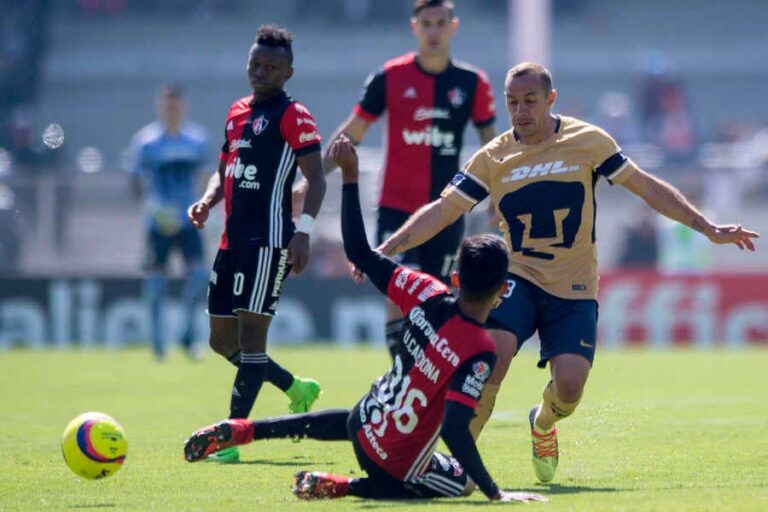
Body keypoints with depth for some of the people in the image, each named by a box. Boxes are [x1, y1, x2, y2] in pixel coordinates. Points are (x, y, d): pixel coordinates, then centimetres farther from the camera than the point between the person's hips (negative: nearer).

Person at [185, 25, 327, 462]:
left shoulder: (293, 116, -6)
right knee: (222, 338, 11)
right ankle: (297, 389, 29)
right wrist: (208, 202, 6)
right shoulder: (237, 112, 17)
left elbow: (316, 179, -11)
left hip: (267, 240, -9)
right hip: (233, 239, 9)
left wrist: (304, 231, -22)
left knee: (251, 330, -10)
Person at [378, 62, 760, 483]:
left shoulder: (588, 142, -2)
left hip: (575, 290, 0)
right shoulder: (492, 158, 0)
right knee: (493, 353, -26)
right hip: (518, 278, 0)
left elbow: (647, 188, 4)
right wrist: (385, 251, -11)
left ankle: (543, 425, 23)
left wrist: (707, 229, 1)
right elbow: (442, 210, -1)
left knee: (569, 385, -15)